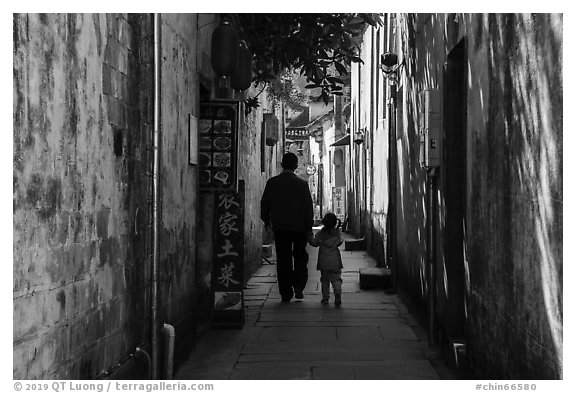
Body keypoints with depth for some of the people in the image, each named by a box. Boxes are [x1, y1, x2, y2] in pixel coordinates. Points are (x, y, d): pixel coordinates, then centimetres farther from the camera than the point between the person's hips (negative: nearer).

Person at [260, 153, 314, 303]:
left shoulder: (272, 182, -1)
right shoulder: (302, 183, -5)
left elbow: (264, 203, 4)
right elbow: (308, 207, -5)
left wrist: (266, 220, 20)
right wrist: (309, 228, 0)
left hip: (280, 227, 1)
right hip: (299, 227, -1)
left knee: (283, 259, 5)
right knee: (300, 257, 16)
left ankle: (286, 294, 4)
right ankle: (299, 287, 6)